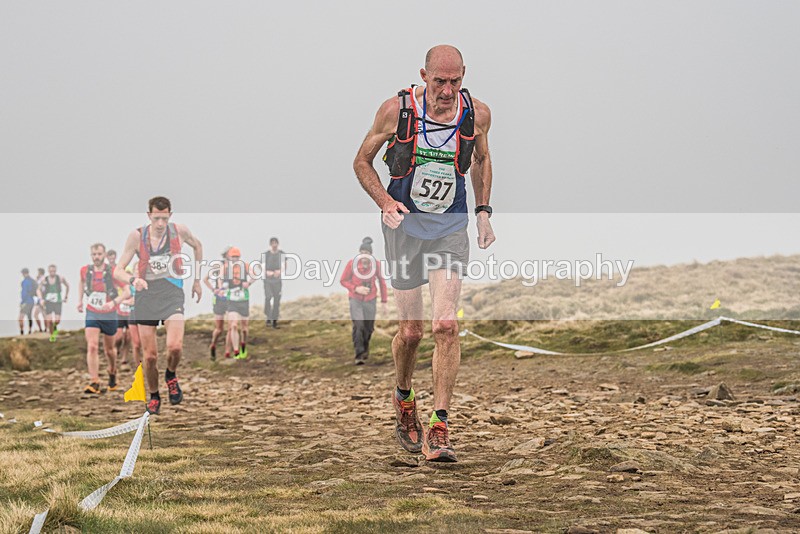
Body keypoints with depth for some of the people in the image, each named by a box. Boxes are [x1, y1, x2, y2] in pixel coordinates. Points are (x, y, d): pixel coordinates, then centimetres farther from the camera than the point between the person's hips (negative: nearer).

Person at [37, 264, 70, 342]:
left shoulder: (60, 278, -5)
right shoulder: (45, 280, -4)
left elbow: (67, 285, 13)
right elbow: (38, 290, 12)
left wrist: (66, 297, 13)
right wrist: (41, 299, -2)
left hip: (58, 302, 0)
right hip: (48, 302, 0)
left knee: (57, 320, -11)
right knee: (49, 320, -10)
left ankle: (55, 326, 25)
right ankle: (51, 336, 11)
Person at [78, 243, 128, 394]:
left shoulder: (113, 272, -14)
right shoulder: (85, 270, -4)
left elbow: (127, 291, -16)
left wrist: (114, 302, -30)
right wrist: (81, 300, 18)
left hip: (109, 315, -1)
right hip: (92, 315, 1)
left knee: (109, 349, 14)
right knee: (92, 347, -16)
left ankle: (112, 373, 44)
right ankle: (94, 383, -19)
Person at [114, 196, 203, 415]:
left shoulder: (179, 230, -2)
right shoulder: (137, 236, -5)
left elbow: (197, 246, 21)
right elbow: (118, 271, -4)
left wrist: (197, 279, 22)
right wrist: (132, 280, -26)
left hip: (172, 293, 0)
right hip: (146, 295, 0)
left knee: (174, 346, -23)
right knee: (150, 356, 2)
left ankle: (171, 375, 10)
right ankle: (154, 396, 27)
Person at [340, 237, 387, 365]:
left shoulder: (375, 263, -10)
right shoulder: (352, 263, -14)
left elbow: (381, 281, 2)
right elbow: (343, 280, -4)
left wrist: (384, 300, 1)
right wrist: (356, 289, -19)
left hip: (370, 300, 2)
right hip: (355, 300, -2)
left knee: (369, 328, 12)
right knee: (358, 325, -20)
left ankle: (365, 347, 45)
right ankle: (359, 355, -17)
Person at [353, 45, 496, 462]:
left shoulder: (477, 114, -7)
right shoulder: (397, 110, -14)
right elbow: (362, 162, 0)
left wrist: (483, 212, 7)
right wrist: (385, 202, -16)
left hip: (451, 228, 1)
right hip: (405, 225, -1)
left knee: (446, 325, -13)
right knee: (411, 330, 4)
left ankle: (438, 429, -10)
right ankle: (403, 400, 34)